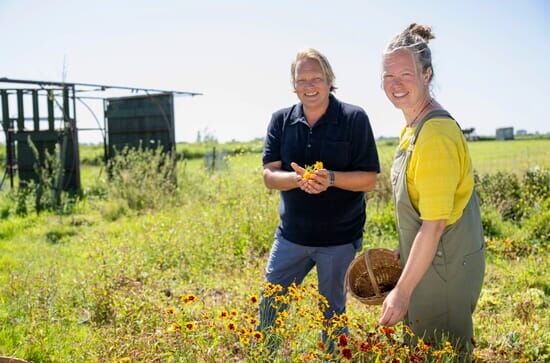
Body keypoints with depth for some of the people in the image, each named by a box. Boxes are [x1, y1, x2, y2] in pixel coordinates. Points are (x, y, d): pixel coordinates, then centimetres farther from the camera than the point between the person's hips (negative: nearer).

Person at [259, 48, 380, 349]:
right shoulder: (281, 120, -1)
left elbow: (369, 180, -11)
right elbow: (269, 176, -5)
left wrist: (331, 178, -29)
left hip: (340, 237, -3)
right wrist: (298, 178, -27)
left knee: (332, 311, 13)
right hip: (291, 234, 3)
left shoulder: (354, 118, -10)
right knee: (269, 305, 12)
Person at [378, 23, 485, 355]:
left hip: (444, 268, -9)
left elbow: (434, 226, -25)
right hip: (425, 260, 9)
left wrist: (402, 291, -20)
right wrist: (405, 256, 20)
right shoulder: (413, 126, 6)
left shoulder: (436, 134, -24)